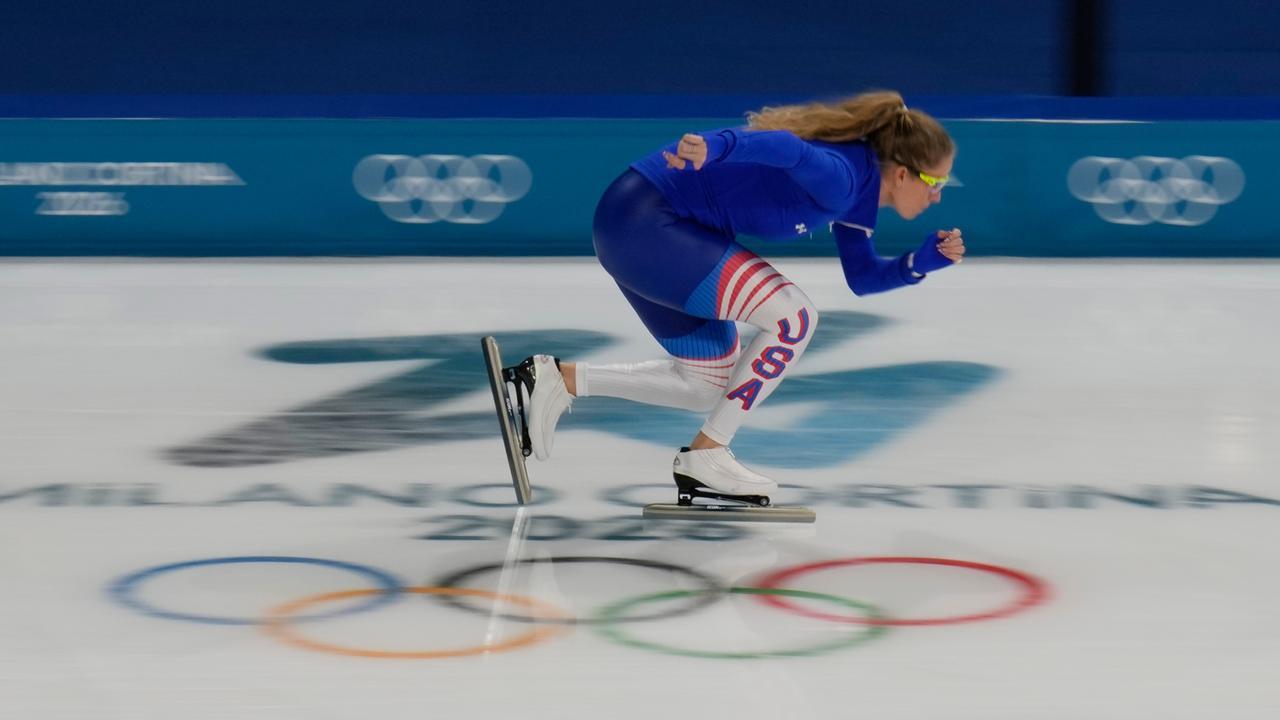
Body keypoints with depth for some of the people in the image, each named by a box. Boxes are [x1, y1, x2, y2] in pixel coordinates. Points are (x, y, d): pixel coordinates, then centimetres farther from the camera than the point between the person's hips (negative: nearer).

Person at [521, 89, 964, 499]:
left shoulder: (855, 189, 10)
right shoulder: (842, 179, -21)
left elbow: (862, 278, 20)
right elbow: (783, 146, -40)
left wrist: (924, 262, 4)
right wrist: (713, 148, -59)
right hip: (644, 223, -11)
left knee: (710, 385, 18)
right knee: (795, 319, -15)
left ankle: (558, 379, 17)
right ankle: (705, 455, -4)